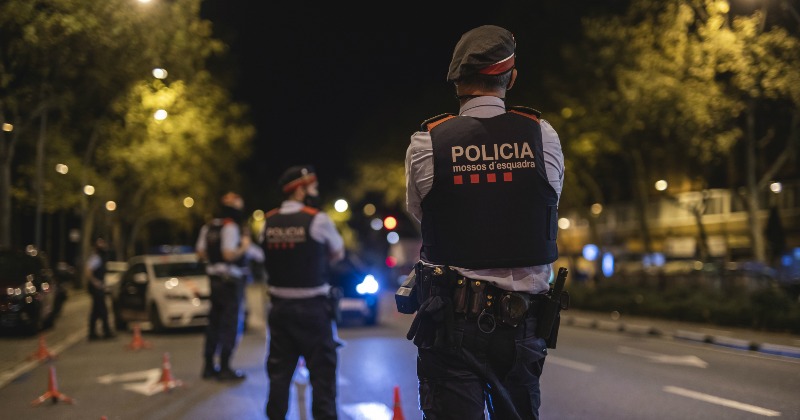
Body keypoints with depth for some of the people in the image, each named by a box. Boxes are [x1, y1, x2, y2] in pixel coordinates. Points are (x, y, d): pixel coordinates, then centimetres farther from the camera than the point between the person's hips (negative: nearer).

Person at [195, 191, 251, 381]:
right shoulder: (231, 227, -15)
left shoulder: (208, 227, 10)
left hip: (214, 278, 8)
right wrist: (244, 247, -8)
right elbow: (229, 254, -23)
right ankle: (225, 368, -1)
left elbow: (200, 253, 12)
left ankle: (209, 366, 20)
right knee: (230, 324, -2)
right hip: (231, 280, -8)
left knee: (214, 321, 15)